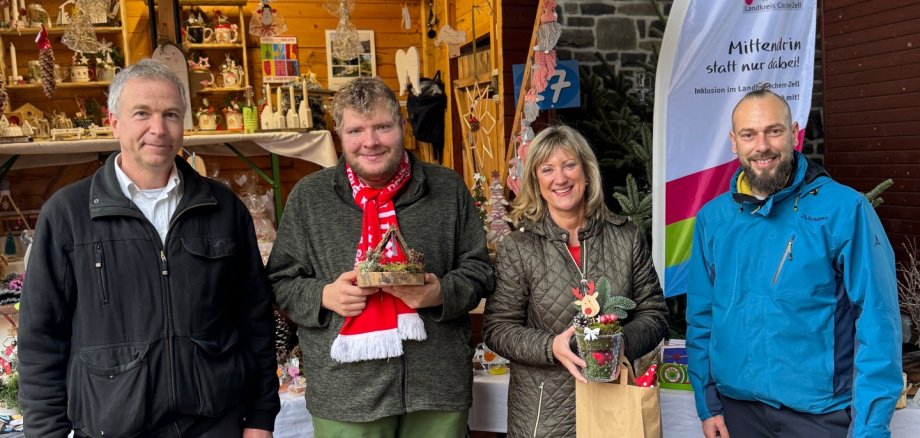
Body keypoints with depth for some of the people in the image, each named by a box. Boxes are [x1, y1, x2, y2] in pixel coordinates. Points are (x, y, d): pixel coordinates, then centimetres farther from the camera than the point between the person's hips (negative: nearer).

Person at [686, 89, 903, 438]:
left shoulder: (844, 209, -11)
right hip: (736, 407, 3)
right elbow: (701, 317, 5)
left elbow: (877, 321, -11)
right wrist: (707, 403, 3)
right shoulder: (713, 218, 0)